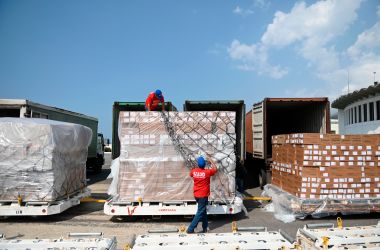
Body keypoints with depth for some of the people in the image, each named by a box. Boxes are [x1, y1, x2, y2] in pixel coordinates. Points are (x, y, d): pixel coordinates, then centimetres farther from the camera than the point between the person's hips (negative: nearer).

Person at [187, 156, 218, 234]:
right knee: (200, 212, 0)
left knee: (203, 211, 20)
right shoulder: (207, 172, -17)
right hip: (203, 195, -6)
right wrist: (211, 161, 12)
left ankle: (205, 228, 28)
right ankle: (190, 229, -2)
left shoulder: (194, 171, -6)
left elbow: (191, 175, 19)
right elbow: (215, 169, 2)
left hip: (196, 195, 6)